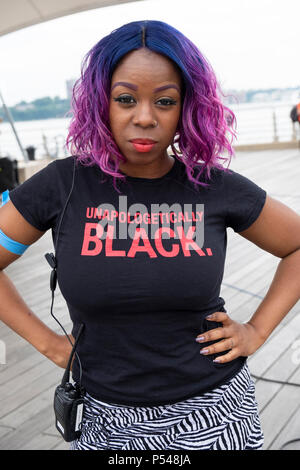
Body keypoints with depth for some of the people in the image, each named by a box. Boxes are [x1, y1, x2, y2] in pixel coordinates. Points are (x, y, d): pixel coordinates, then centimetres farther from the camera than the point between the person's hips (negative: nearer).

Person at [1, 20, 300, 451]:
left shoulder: (216, 188, -8)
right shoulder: (64, 185, -10)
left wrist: (257, 331, -2)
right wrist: (47, 342, -3)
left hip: (212, 412, 0)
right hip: (110, 417, 1)